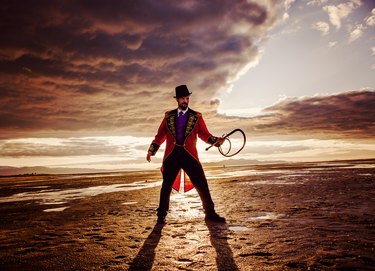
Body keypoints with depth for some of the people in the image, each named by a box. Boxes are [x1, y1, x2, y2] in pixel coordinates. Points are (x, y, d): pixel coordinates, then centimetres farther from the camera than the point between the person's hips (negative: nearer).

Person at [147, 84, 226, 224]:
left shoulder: (196, 116, 9)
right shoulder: (169, 116, 12)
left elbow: (204, 134, 4)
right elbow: (160, 135, 13)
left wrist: (216, 140, -13)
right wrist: (151, 150, 6)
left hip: (190, 155, 0)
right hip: (171, 156, 1)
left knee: (202, 185, 0)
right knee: (166, 186, 6)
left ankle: (210, 213, 14)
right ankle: (161, 215, 20)